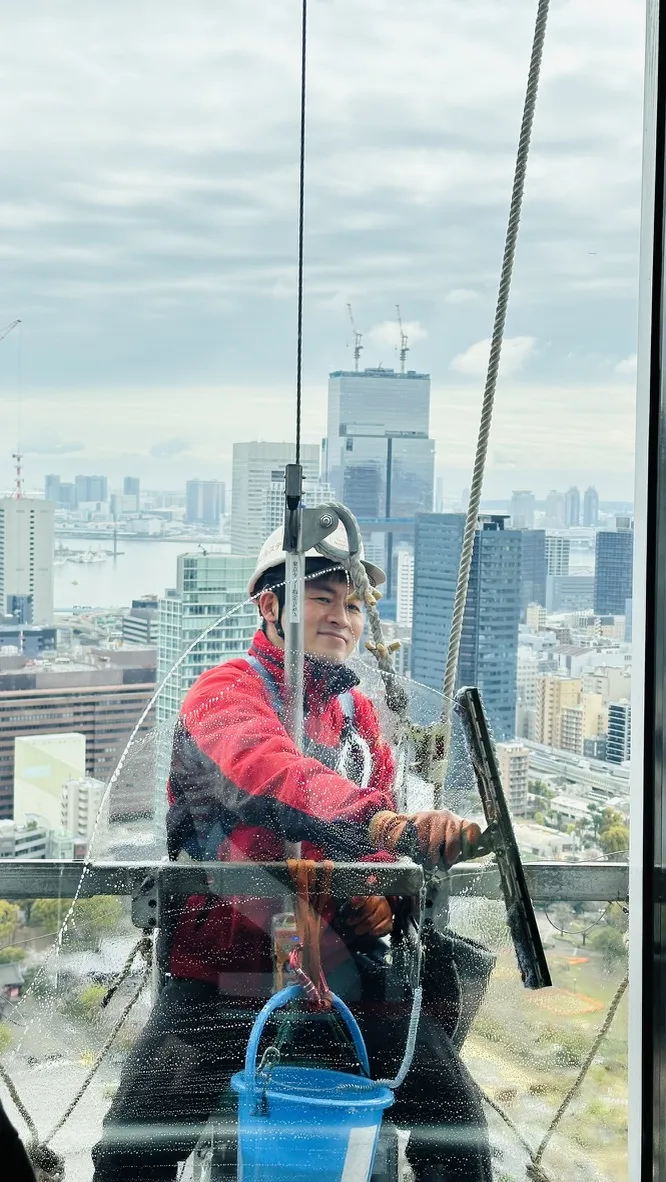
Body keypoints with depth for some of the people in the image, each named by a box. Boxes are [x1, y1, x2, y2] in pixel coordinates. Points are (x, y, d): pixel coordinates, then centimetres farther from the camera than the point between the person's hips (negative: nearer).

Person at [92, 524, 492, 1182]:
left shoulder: (358, 713, 17)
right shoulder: (225, 691, -4)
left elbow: (375, 823, 12)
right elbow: (266, 771, -27)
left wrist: (380, 894, -13)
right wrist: (380, 822, -45)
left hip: (339, 972, 5)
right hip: (216, 973, -4)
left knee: (457, 1121, -10)